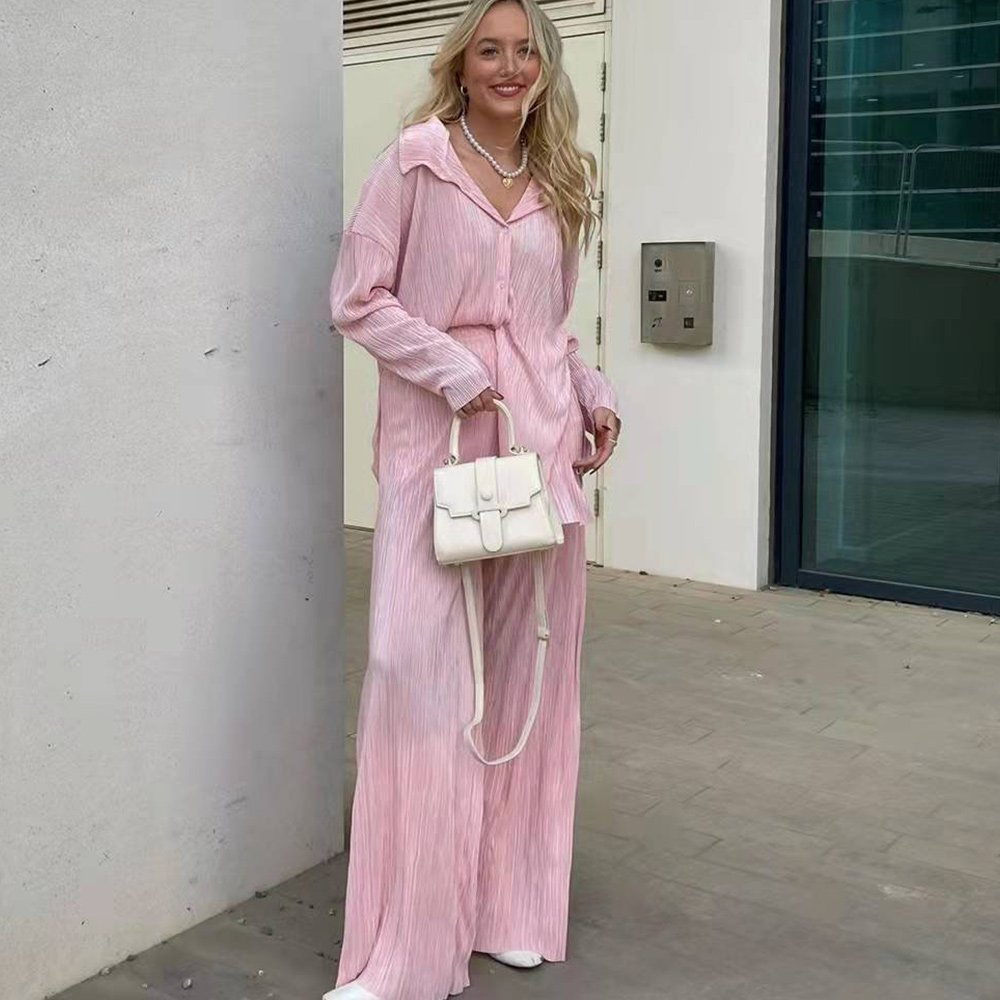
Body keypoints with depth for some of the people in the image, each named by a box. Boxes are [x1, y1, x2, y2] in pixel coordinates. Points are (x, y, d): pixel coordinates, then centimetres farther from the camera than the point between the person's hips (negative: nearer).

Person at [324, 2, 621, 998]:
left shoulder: (558, 182, 17)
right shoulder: (416, 158, 1)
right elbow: (357, 298, -4)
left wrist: (594, 396, 7)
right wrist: (458, 375, -12)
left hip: (543, 438, 5)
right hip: (437, 437, -5)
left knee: (527, 663, 7)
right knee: (419, 663, -10)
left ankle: (510, 901, 21)